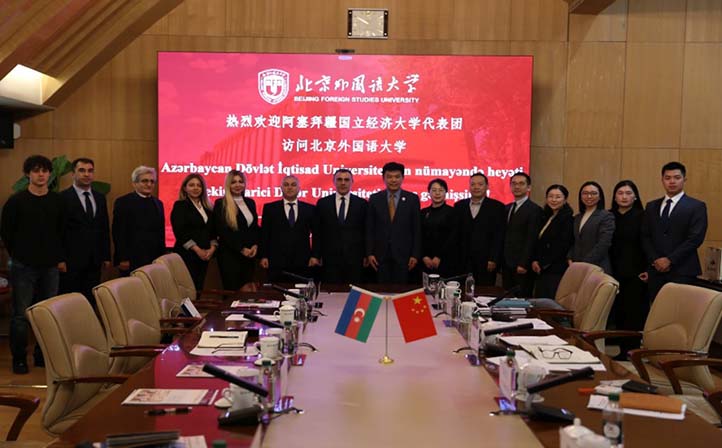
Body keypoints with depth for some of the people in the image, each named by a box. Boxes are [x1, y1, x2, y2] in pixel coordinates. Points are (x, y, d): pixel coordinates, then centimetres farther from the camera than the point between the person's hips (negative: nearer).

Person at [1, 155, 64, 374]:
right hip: (23, 266, -3)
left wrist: (60, 258, 6)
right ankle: (19, 359, 11)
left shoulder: (57, 200, 6)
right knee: (21, 314, 1)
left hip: (50, 266, 3)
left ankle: (43, 355, 20)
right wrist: (18, 255, 5)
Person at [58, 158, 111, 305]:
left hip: (94, 261, 5)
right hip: (71, 260, -5)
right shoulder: (63, 197, -5)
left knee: (91, 301, 5)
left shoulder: (100, 198, 12)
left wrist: (106, 256, 11)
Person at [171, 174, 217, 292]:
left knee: (199, 288, 6)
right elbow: (180, 232, -11)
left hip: (204, 255, 6)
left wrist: (212, 248, -4)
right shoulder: (180, 206, -2)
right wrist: (197, 250, -15)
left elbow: (213, 231, 14)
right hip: (186, 255, -5)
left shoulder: (207, 208, 15)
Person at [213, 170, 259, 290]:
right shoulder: (220, 204, -5)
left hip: (250, 254, 5)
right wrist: (241, 249, -14)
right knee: (232, 291, -2)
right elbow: (222, 232, -10)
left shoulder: (250, 202, 13)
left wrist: (255, 245, -3)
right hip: (230, 255, -5)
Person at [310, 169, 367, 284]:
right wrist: (315, 256, 2)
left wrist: (366, 256, 1)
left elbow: (366, 232, 5)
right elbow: (317, 232, 7)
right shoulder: (322, 203, 6)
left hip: (354, 259, 0)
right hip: (330, 259, 0)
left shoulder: (362, 204, 5)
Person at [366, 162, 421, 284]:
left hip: (403, 254, -1)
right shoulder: (374, 199, 5)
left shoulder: (412, 199, 2)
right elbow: (369, 229, 5)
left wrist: (415, 255, -4)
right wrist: (370, 253, -2)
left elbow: (417, 229, 1)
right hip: (381, 254, 1)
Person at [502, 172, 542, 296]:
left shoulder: (534, 210, -7)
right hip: (507, 265, 7)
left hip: (522, 266, -6)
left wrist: (524, 264, -17)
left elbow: (532, 239, -13)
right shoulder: (507, 208, 16)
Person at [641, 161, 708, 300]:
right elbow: (645, 236, 11)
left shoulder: (697, 206, 0)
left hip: (683, 271, -4)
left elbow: (696, 238, -9)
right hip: (656, 269, 4)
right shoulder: (652, 206, 14)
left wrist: (670, 260, -14)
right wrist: (655, 260, -5)